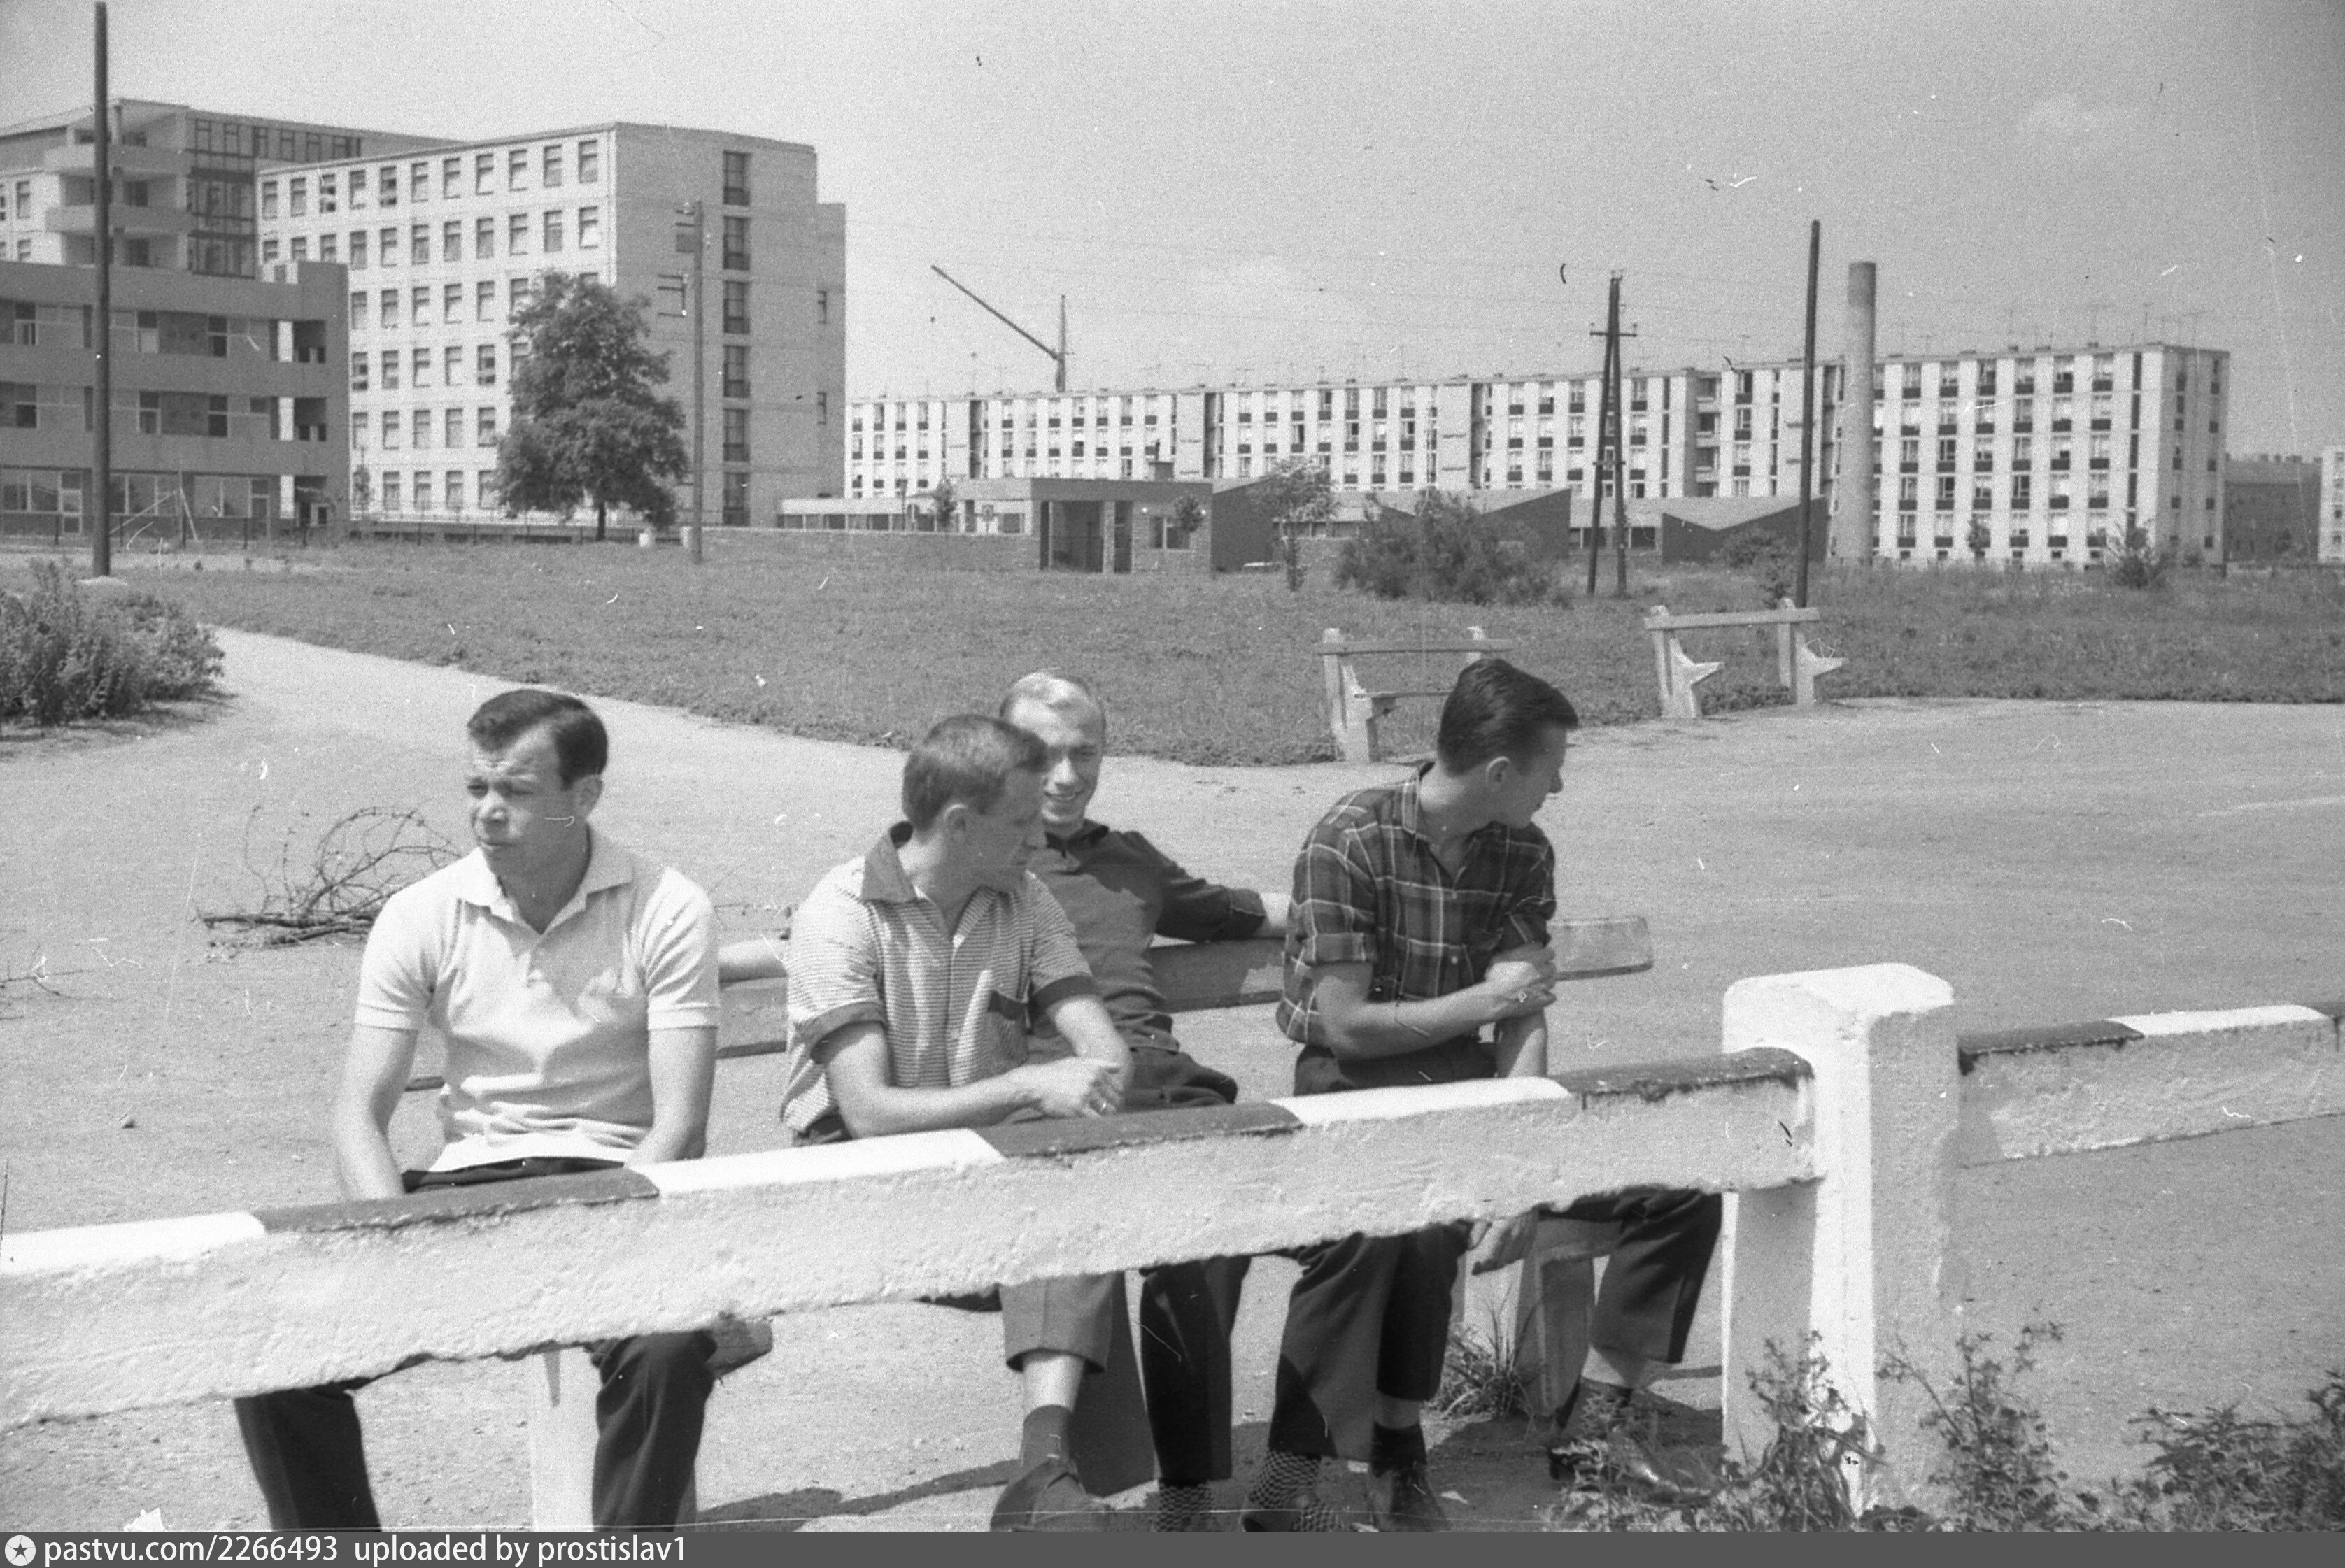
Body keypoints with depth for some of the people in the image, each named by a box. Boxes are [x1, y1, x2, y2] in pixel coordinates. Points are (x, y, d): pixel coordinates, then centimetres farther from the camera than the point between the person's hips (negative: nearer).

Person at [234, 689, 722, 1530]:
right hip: (465, 1181, 3)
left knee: (670, 1345, -35)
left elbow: (679, 1125, -10)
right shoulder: (421, 916, 2)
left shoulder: (665, 911, -6)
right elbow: (360, 1116, -1)